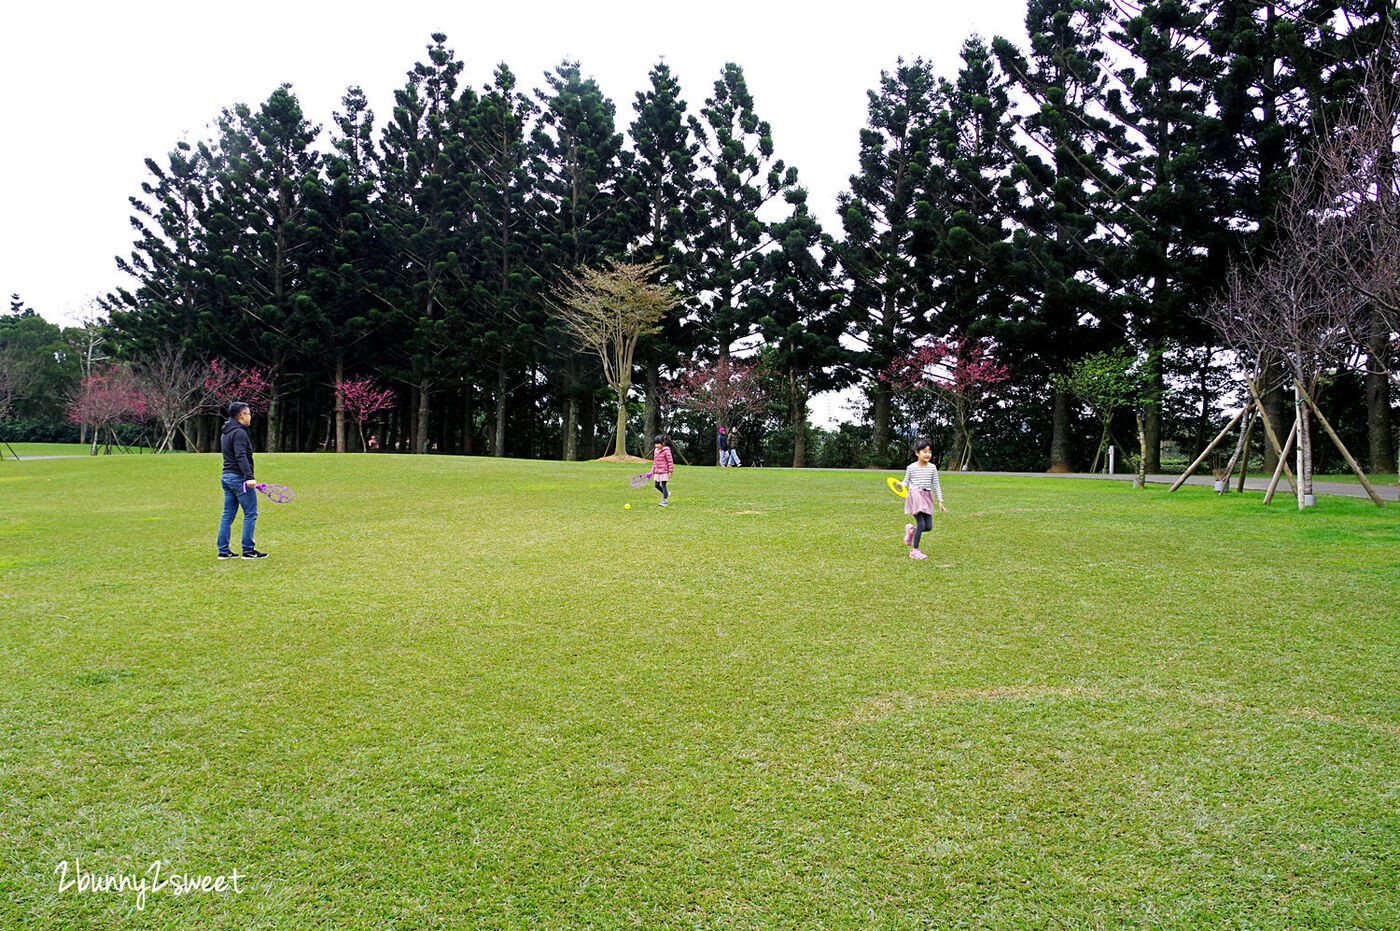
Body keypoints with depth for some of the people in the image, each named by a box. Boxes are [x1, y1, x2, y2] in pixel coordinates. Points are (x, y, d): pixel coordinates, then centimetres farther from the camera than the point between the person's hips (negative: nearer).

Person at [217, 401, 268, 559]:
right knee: (251, 514, -2)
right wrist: (249, 477, -31)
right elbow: (241, 457, -24)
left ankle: (223, 550, 12)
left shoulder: (225, 433, 18)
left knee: (228, 515, 11)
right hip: (239, 478, -10)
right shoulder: (239, 433, -14)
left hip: (227, 477, 10)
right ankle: (248, 550, -1)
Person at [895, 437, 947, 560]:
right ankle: (915, 550, 1)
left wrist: (940, 501, 8)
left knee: (929, 527, 0)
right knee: (921, 524, -12)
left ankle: (911, 529, 31)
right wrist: (901, 485, -20)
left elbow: (936, 485, 10)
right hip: (915, 496, -4)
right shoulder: (911, 467, -3)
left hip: (927, 497, 4)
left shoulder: (932, 467, 5)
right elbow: (906, 482, 5)